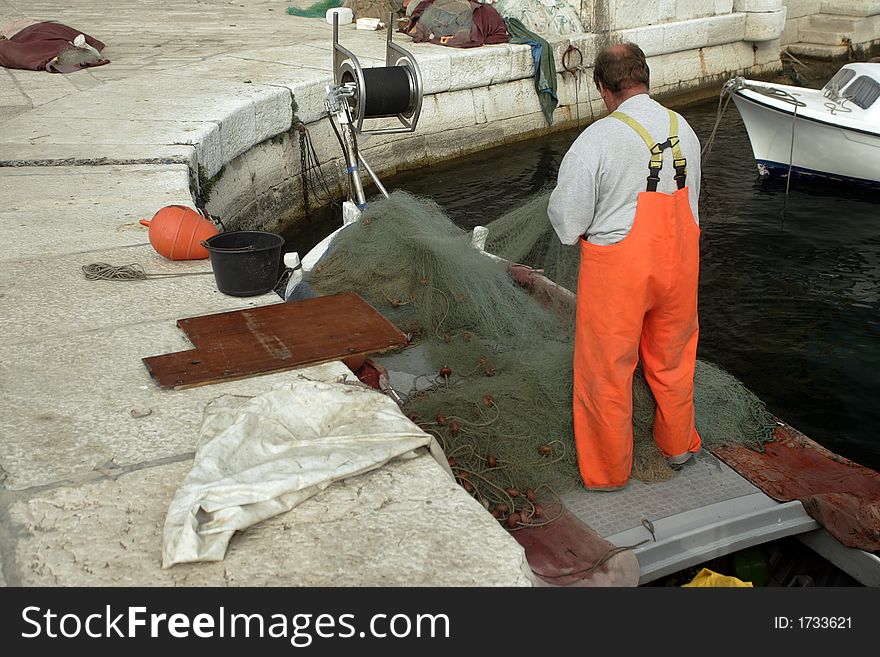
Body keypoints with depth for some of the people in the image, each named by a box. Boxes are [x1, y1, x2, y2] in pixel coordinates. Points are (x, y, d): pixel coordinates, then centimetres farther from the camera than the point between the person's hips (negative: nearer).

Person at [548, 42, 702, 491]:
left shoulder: (596, 140, -19)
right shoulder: (684, 130, 0)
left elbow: (566, 220, -15)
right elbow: (690, 200, 12)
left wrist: (582, 232, 6)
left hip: (617, 272, -5)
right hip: (678, 262, 6)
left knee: (607, 371, 12)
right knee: (671, 357, 24)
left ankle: (609, 470, 27)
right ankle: (677, 445, 45)